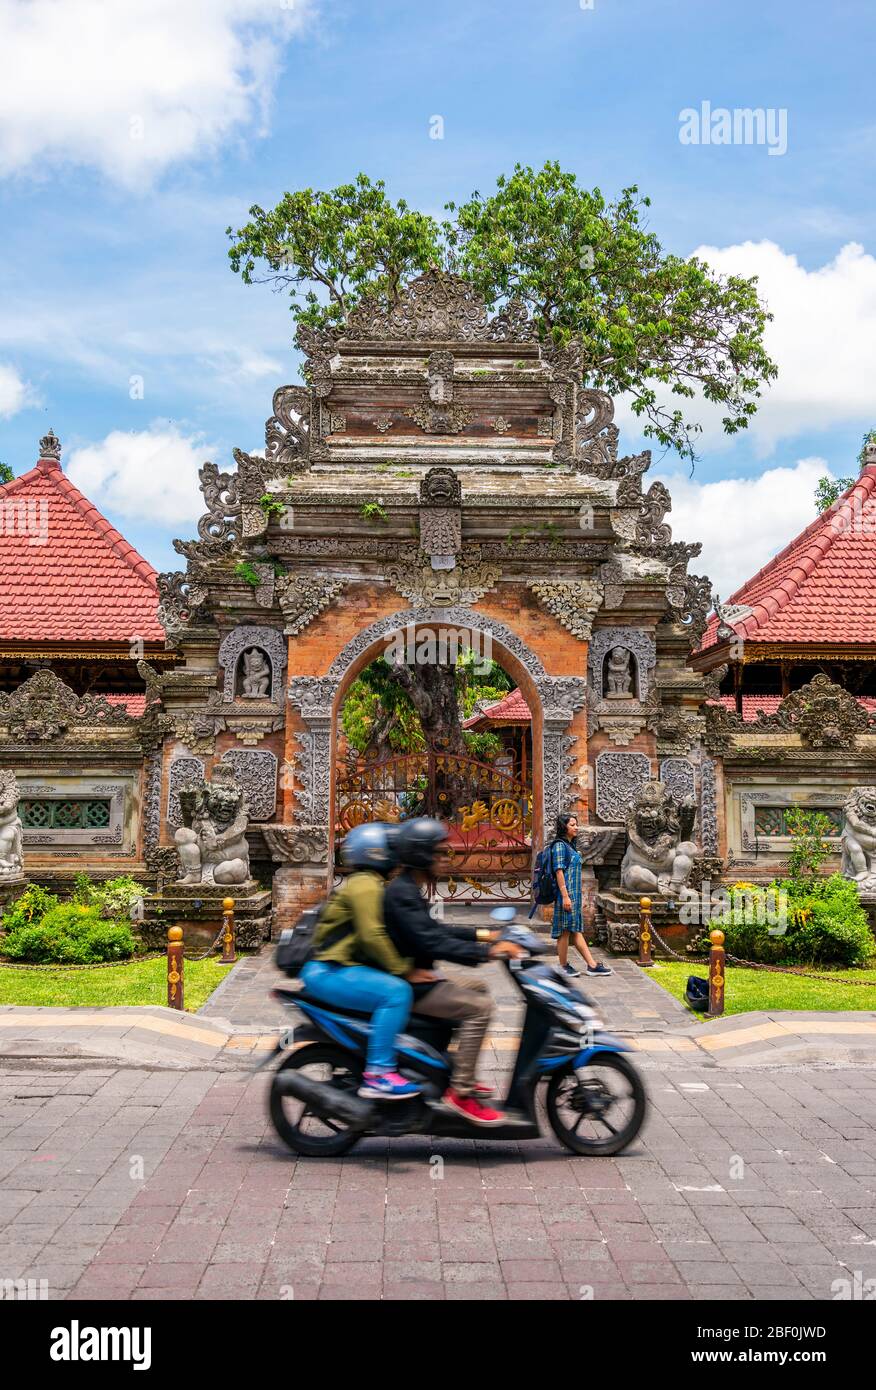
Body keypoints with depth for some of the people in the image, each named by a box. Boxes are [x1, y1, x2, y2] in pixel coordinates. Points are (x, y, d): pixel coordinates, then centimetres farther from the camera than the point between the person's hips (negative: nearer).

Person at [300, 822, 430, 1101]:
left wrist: (408, 966, 14)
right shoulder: (365, 884, -13)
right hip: (329, 972, -11)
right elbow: (372, 936, -23)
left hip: (342, 967, 11)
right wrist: (403, 970, -17)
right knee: (396, 992, -25)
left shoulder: (370, 883, 19)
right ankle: (377, 1075, -25)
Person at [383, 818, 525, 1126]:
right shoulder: (402, 893, -20)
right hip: (409, 987, -11)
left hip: (419, 979, 11)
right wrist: (488, 952, -30)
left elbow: (433, 929, 22)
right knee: (479, 1007, -20)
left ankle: (464, 1075, 21)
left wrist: (481, 934, 14)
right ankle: (460, 1092, -17)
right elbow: (432, 943, -29)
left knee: (478, 988, 21)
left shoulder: (407, 890, 13)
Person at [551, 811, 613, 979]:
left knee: (577, 930, 9)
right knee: (565, 930, -1)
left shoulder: (570, 846, 17)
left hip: (574, 894, 9)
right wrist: (565, 896, -21)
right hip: (566, 894, -9)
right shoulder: (559, 846, -12)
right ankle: (563, 966, 7)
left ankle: (592, 965, 8)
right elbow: (559, 872, -18)